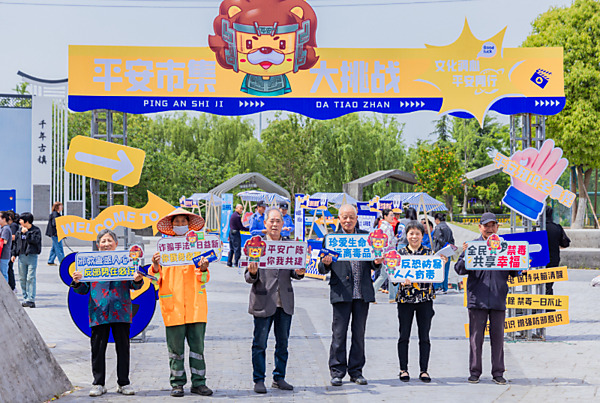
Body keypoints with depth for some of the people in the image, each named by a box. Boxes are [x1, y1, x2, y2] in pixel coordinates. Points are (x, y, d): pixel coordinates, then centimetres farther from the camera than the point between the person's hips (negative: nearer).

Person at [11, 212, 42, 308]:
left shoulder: (36, 230, -4)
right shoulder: (20, 230, 13)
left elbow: (35, 240, -18)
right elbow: (17, 242, 19)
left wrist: (26, 232, -15)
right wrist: (14, 254, 12)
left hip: (32, 256, -6)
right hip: (21, 257, 6)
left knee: (30, 278, -10)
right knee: (22, 278, 6)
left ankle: (31, 300, -10)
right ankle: (25, 298, 11)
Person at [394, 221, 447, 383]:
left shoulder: (429, 252, 5)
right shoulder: (400, 253, 5)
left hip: (425, 298, 0)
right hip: (405, 297, 0)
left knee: (424, 336, 2)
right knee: (404, 335, 2)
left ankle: (424, 370, 8)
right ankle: (403, 369, 11)